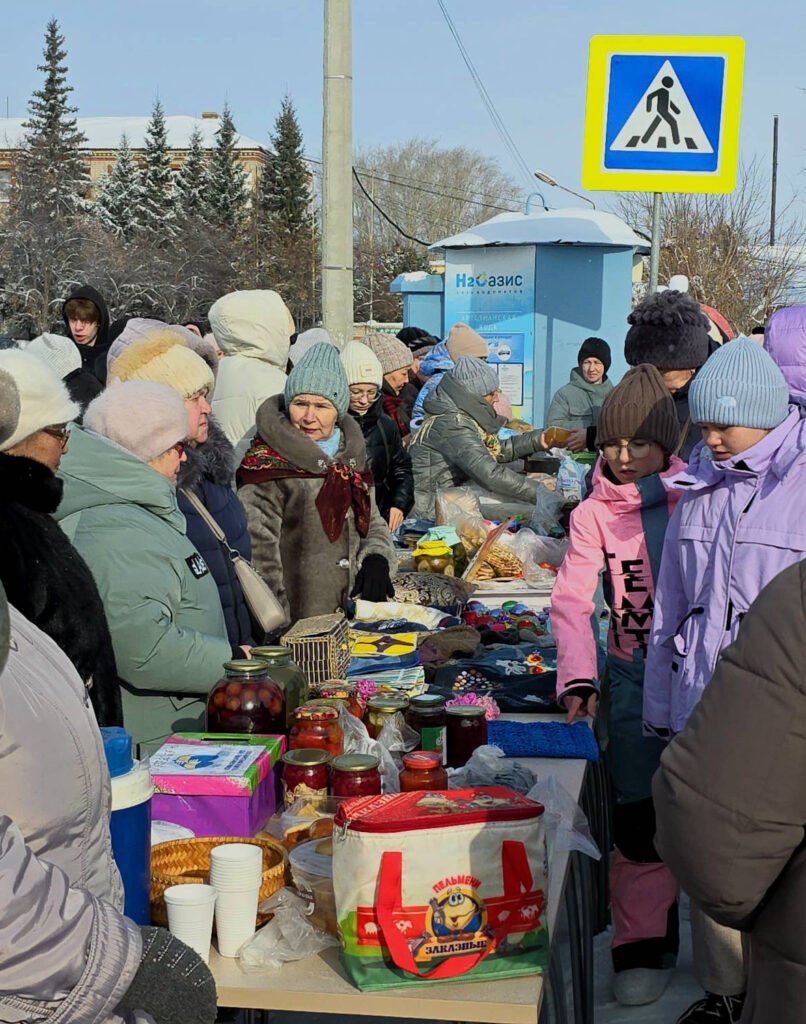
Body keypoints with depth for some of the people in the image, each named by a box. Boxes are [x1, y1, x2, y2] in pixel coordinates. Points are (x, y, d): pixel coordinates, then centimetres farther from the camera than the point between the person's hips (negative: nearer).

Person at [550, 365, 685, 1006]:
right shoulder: (595, 514, 0)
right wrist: (578, 678, -22)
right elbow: (572, 601, -8)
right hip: (636, 678, 0)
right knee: (644, 815, -3)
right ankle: (644, 945, 13)